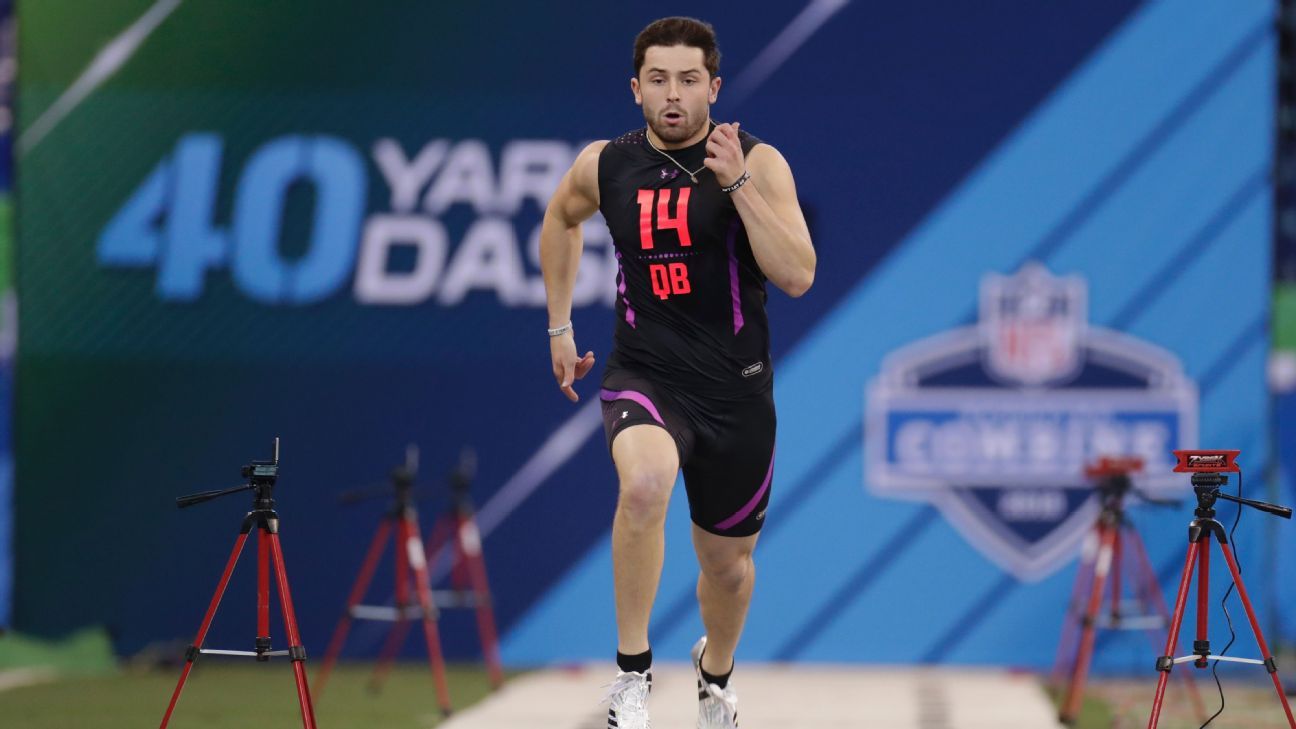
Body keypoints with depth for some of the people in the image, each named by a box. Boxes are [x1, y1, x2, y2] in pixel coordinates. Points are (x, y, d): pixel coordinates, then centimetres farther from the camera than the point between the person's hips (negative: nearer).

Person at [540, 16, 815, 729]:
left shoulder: (758, 163, -8)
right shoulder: (605, 165, -1)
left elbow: (797, 276, -19)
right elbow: (560, 219, 23)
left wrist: (738, 183, -25)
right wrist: (560, 326, 20)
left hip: (735, 389, 1)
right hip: (645, 376, 0)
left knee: (728, 563, 15)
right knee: (645, 483, -35)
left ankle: (715, 671, 50)